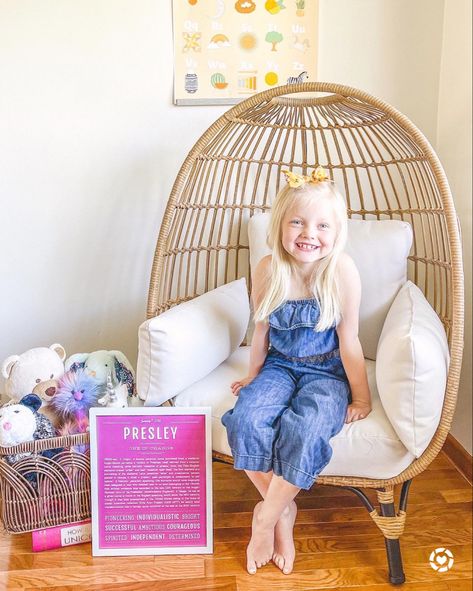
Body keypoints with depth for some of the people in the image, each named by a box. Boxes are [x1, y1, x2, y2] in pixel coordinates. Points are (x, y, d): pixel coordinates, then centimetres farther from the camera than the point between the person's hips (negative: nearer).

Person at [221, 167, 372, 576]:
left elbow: (348, 340, -10)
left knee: (306, 428, -30)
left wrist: (360, 397, -3)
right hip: (280, 365, 3)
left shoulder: (342, 270, -17)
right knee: (247, 417, -25)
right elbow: (262, 331, 4)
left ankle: (266, 516, -5)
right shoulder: (269, 270, -10)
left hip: (327, 371, -2)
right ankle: (284, 511, -2)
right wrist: (253, 376, 15)